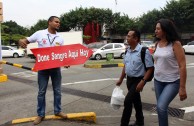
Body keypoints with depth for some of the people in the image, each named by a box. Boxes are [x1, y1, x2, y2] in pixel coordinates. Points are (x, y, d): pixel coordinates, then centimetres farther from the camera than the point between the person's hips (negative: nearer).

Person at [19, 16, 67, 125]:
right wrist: (21, 41, -22)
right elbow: (26, 40, 3)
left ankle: (58, 111, 25)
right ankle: (41, 114, 16)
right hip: (43, 67, -2)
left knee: (57, 90, 10)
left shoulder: (60, 38, 5)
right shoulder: (40, 34, -3)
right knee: (42, 91, 5)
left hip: (56, 67, 3)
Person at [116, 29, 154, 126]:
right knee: (135, 101, 18)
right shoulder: (128, 50, 4)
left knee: (128, 101, -11)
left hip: (138, 80, -7)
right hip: (129, 79, 7)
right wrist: (121, 79, 18)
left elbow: (150, 68, -18)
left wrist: (142, 82, -25)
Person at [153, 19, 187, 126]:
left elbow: (182, 66, -16)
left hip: (173, 82, -6)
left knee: (161, 107, -18)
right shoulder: (158, 43, 4)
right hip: (158, 80, 6)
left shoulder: (175, 44, -14)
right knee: (160, 107, 11)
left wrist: (182, 87, -19)